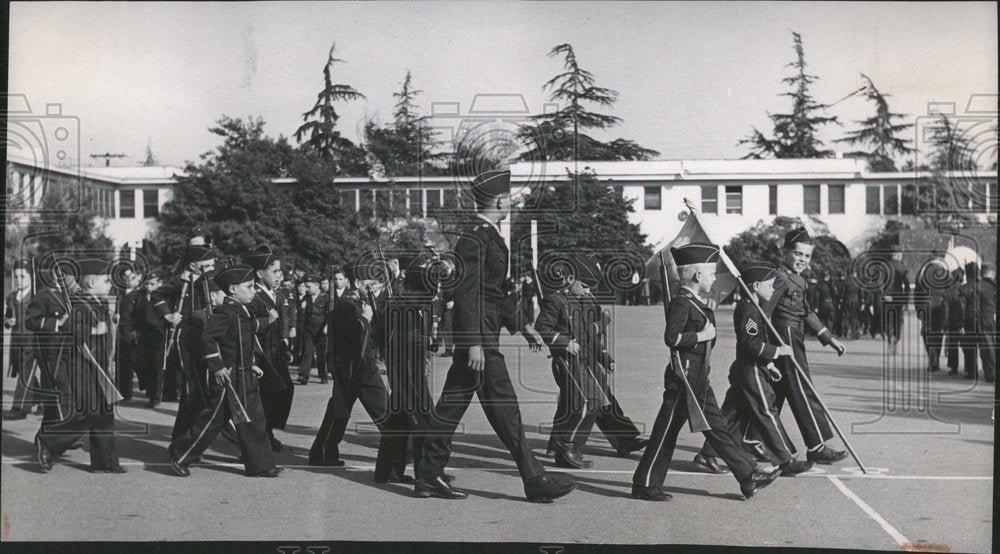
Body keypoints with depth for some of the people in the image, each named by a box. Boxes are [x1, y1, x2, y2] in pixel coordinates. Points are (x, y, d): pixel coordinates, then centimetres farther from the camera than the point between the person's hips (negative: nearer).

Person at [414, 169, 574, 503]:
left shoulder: (489, 236, 17)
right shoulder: (475, 238, -15)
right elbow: (467, 293, -20)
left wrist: (522, 325, 25)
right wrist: (474, 343, -24)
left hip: (480, 336, 10)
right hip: (479, 336, -10)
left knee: (452, 406, 11)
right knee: (503, 408, -4)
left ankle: (429, 477, 17)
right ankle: (535, 481, 3)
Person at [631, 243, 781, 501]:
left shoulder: (698, 304, 14)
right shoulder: (681, 303, -15)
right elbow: (672, 337, -27)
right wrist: (703, 335, -18)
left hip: (700, 380, 10)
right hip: (683, 378, -10)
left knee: (718, 428, 11)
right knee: (666, 432, -2)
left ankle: (749, 476, 15)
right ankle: (644, 485, 7)